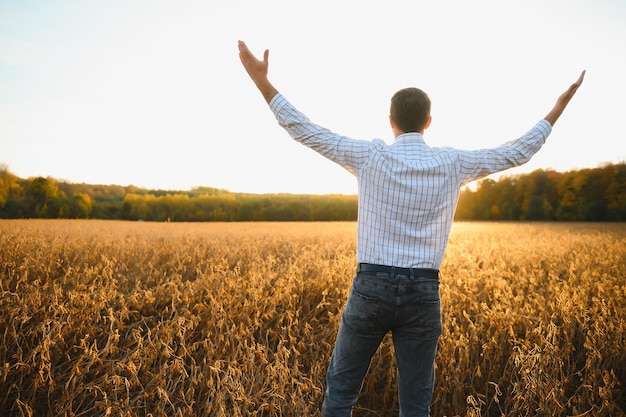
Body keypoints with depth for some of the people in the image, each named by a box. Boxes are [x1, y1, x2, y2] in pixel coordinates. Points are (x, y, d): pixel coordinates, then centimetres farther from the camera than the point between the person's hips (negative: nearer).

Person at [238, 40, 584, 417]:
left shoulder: (370, 157, -4)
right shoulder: (453, 165, 2)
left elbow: (305, 131, 0)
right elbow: (518, 153, 14)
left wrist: (263, 82, 7)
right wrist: (558, 109, 27)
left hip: (371, 287, -1)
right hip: (424, 293, 2)